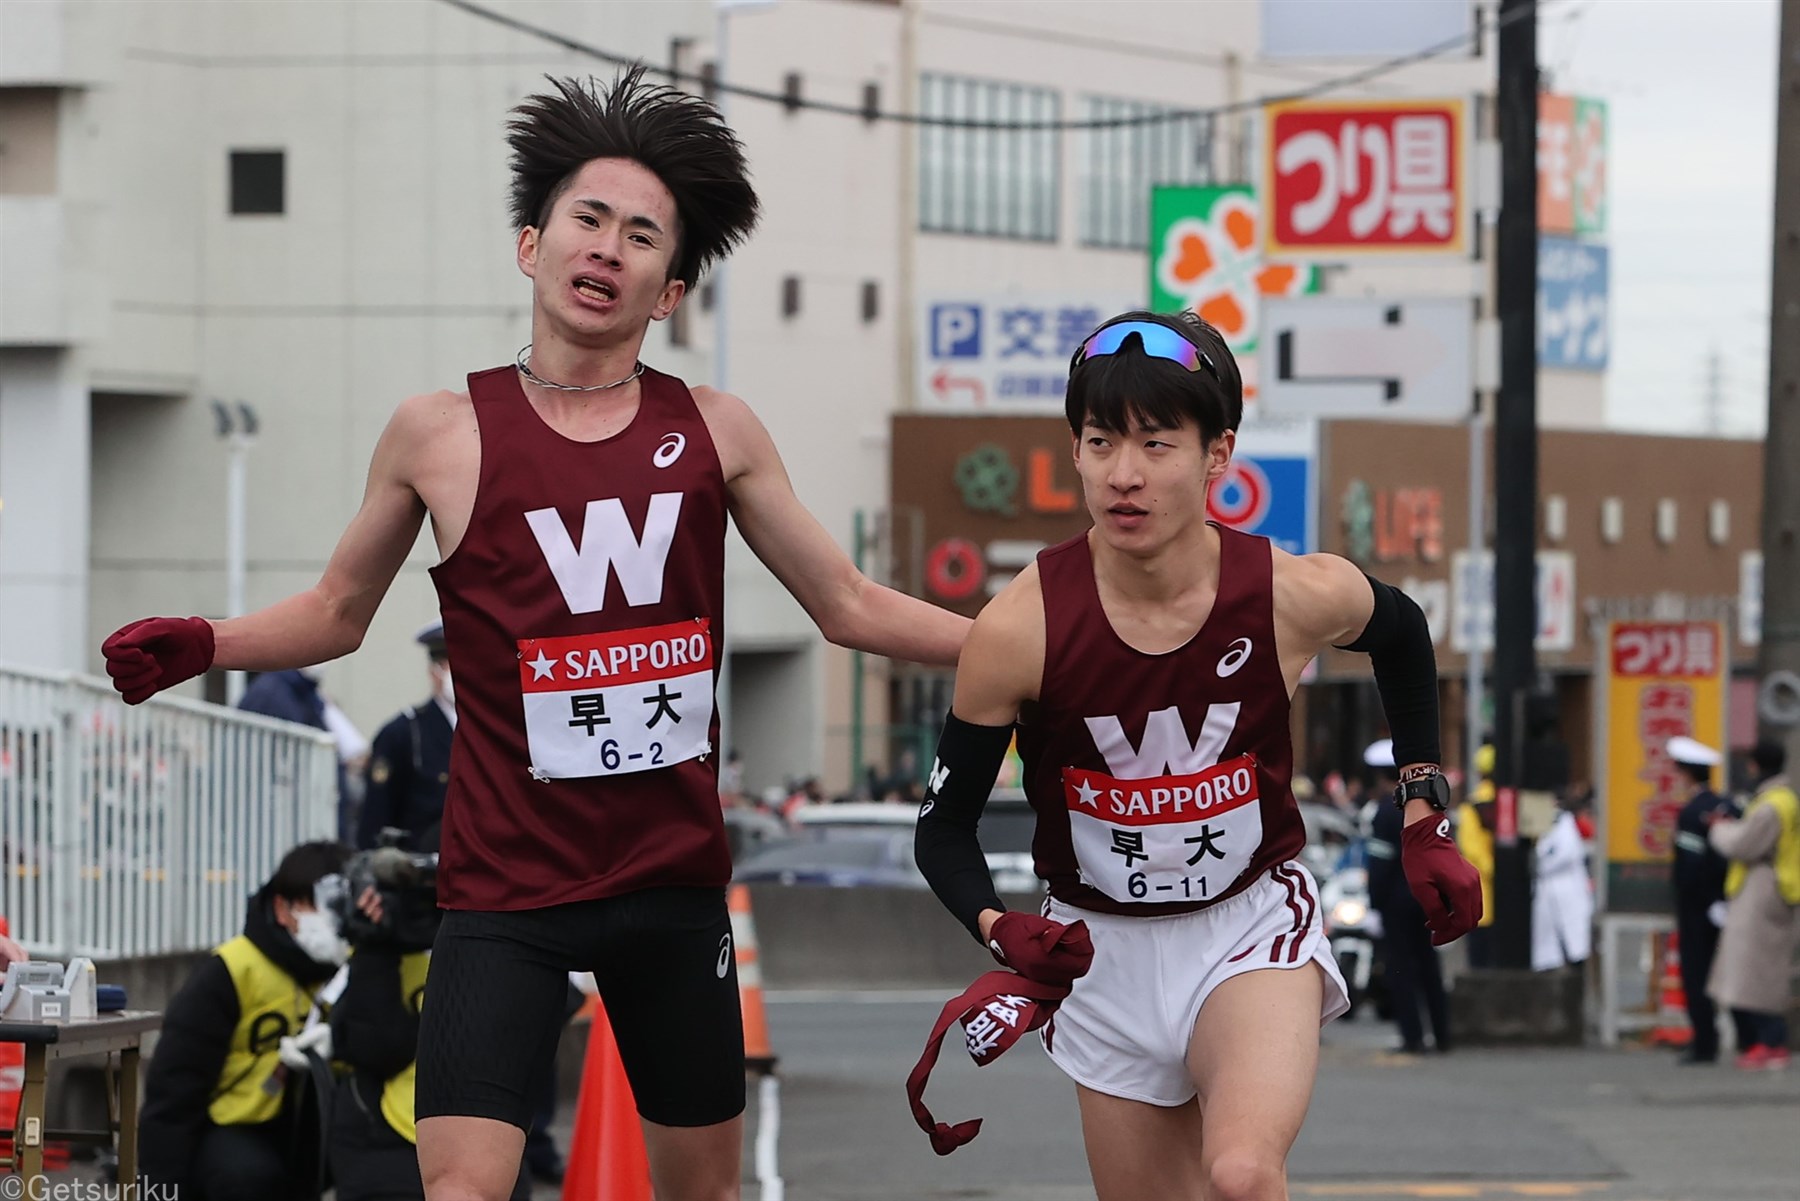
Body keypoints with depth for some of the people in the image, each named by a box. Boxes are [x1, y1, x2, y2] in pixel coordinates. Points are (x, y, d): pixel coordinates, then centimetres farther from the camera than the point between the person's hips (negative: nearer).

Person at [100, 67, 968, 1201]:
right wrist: (201, 645, -6)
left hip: (676, 881, 3)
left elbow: (851, 606, 13)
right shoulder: (441, 435, -1)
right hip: (506, 891, -3)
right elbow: (337, 613, 12)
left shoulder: (713, 430, 4)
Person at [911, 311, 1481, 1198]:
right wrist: (1000, 929, -28)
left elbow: (1402, 634, 9)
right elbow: (943, 827, -9)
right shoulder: (1019, 629, -20)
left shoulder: (1300, 598, -17)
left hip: (1252, 924, -1)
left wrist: (1424, 823, 8)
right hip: (1099, 949, 1)